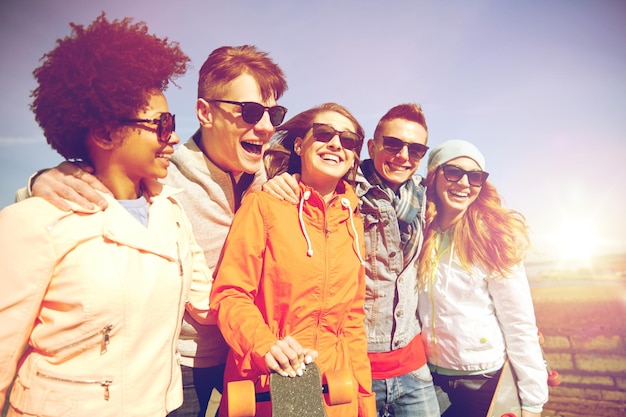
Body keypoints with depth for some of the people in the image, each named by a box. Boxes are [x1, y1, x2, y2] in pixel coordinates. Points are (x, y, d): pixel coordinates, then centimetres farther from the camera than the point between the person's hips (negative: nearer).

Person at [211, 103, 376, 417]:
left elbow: (353, 318, 9)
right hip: (266, 390, -4)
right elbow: (229, 294, -11)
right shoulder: (265, 205, -8)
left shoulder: (353, 222, 6)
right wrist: (265, 345, -28)